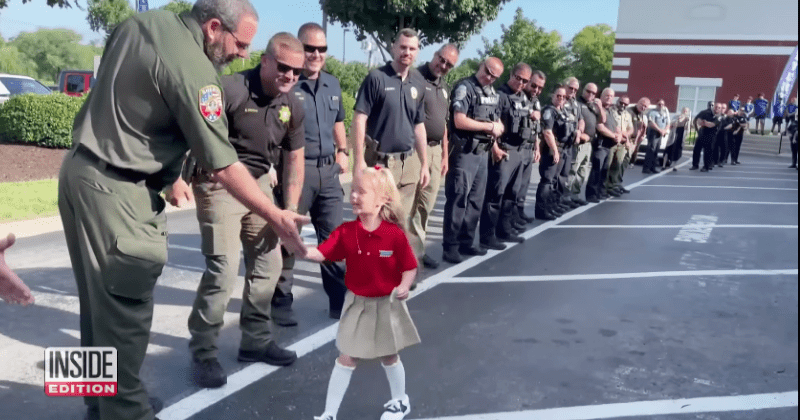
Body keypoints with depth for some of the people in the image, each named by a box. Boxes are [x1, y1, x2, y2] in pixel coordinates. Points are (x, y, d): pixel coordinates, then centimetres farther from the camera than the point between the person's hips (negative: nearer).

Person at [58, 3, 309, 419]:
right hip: (114, 190, -10)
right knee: (124, 307, -2)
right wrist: (277, 218, -13)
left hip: (79, 168, 10)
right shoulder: (193, 70, -20)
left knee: (99, 298, 18)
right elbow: (223, 166, -20)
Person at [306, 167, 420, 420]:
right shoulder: (346, 232, -11)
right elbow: (320, 254, -19)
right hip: (357, 304, 2)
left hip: (386, 305, -2)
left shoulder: (395, 234, -18)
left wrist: (404, 287, -27)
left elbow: (410, 268, -9)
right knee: (346, 358, 5)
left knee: (389, 356, 18)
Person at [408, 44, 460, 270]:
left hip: (436, 149, 8)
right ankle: (411, 251, 2)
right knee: (411, 204, -5)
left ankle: (416, 248, 20)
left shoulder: (445, 88, 18)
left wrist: (445, 155, 18)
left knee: (426, 205, 11)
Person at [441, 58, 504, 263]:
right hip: (464, 152, -8)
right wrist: (490, 127, -12)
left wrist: (498, 128, -5)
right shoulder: (465, 87, -10)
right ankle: (450, 246, -1)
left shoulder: (494, 94, 14)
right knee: (458, 199, -6)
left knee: (476, 199, 12)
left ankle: (466, 242, 22)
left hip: (483, 152, 8)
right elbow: (460, 121, -20)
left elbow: (498, 122, 20)